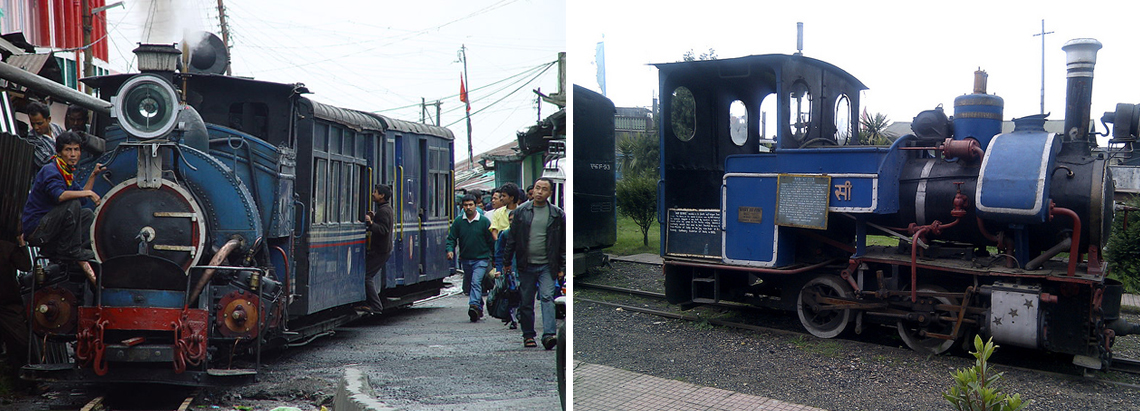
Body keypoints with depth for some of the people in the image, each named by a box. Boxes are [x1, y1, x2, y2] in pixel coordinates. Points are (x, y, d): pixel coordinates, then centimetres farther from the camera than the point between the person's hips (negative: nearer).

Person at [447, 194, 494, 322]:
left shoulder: (484, 221, -4)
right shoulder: (458, 221, 3)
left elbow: (491, 241, 1)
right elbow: (451, 238, 5)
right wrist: (450, 250, -15)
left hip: (481, 259, -4)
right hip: (465, 259, 4)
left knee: (476, 282, -21)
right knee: (470, 285, 13)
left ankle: (474, 305, -33)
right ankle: (479, 309, 26)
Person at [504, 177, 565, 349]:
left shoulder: (557, 214, 4)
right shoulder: (521, 211, 5)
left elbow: (563, 243, 7)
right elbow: (512, 238, 8)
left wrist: (562, 268, 3)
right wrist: (507, 262, 6)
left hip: (547, 266, -1)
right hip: (526, 265, 2)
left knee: (547, 297, -15)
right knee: (526, 303, 7)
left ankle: (549, 334, -20)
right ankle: (528, 335, 19)